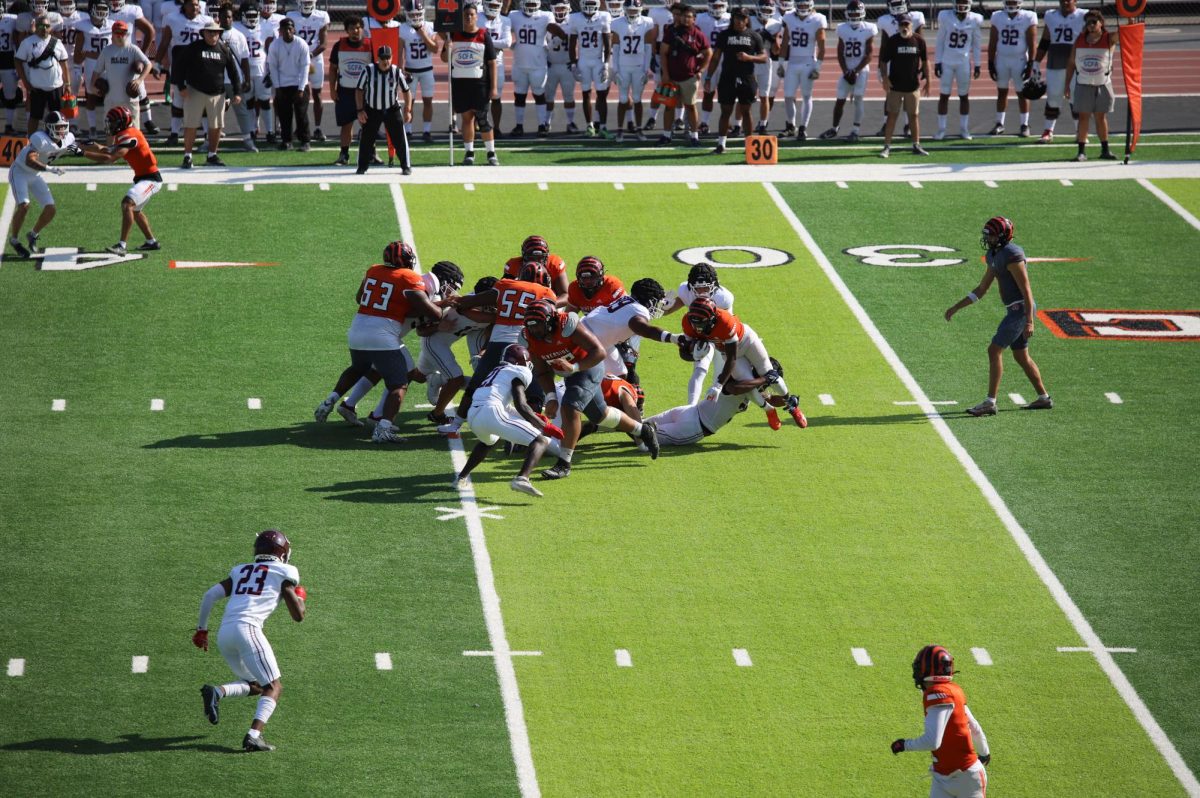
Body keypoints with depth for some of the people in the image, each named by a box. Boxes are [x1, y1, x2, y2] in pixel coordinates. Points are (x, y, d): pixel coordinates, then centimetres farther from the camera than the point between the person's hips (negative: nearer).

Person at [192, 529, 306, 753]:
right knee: (273, 686, -1)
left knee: (254, 685, 20)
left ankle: (216, 691, -7)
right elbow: (298, 615, 11)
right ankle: (254, 735, -20)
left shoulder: (240, 571, 24)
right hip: (247, 629, -6)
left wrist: (201, 629, 24)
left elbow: (209, 595, 16)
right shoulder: (284, 574, 9)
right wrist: (301, 597, 32)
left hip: (224, 634, 6)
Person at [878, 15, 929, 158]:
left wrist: (927, 81, 6)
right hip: (895, 86, -2)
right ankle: (887, 146, 2)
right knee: (892, 116, -1)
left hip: (913, 86, 2)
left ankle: (916, 145, 18)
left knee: (914, 115, 9)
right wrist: (885, 78, -14)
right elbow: (883, 61, -1)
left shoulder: (919, 41, -1)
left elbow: (925, 61, 7)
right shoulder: (892, 41, -4)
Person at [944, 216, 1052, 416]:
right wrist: (956, 307, 15)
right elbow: (981, 289, 19)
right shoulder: (994, 256, 12)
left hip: (1021, 310, -10)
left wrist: (1029, 322, -26)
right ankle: (1044, 398, 27)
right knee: (1021, 356, 18)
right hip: (1015, 310, 10)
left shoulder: (1012, 256, -19)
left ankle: (990, 403, -12)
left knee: (994, 351, -12)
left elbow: (1026, 290, -21)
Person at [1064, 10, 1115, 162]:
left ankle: (1105, 150, 17)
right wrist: (1067, 85, 2)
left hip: (1102, 85, -1)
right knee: (1083, 117, 0)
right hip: (1083, 85, 1)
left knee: (1101, 117, 7)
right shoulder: (1079, 40, 1)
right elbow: (1071, 63, 6)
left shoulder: (1109, 39, -5)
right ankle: (1081, 151, 2)